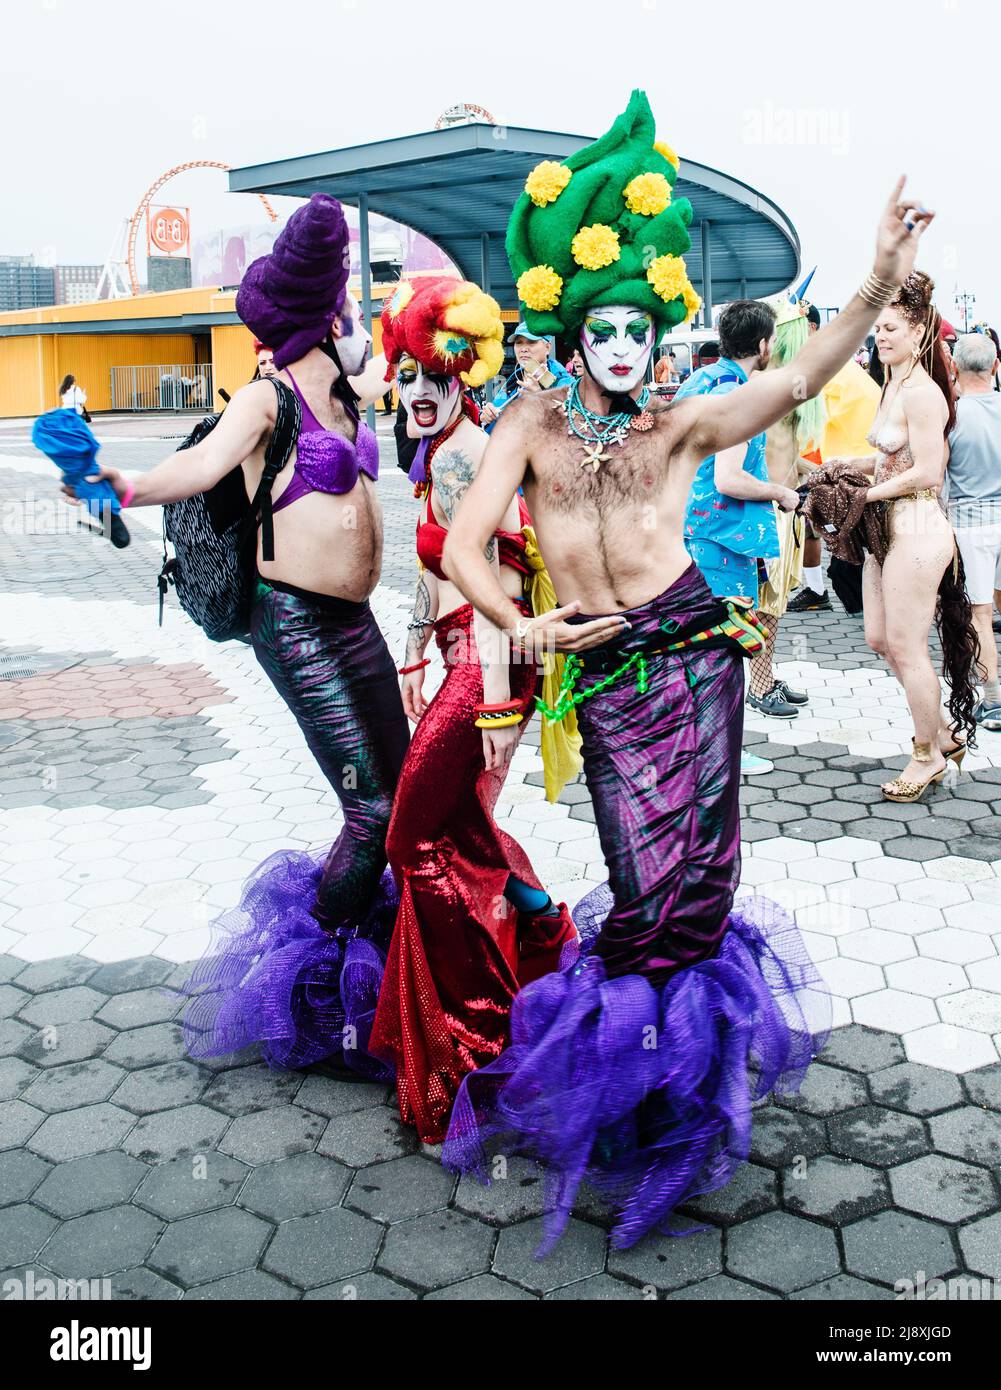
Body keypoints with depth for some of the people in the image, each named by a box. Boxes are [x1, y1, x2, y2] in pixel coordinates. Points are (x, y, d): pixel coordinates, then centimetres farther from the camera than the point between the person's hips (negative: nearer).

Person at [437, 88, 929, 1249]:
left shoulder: (683, 425, 8)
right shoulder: (533, 426, 7)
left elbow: (797, 381, -5)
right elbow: (463, 544, 0)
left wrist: (881, 285, -16)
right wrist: (518, 623, -15)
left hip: (691, 648, 1)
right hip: (601, 670, 0)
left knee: (694, 861, 2)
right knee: (649, 877, 0)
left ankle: (670, 1061, 26)